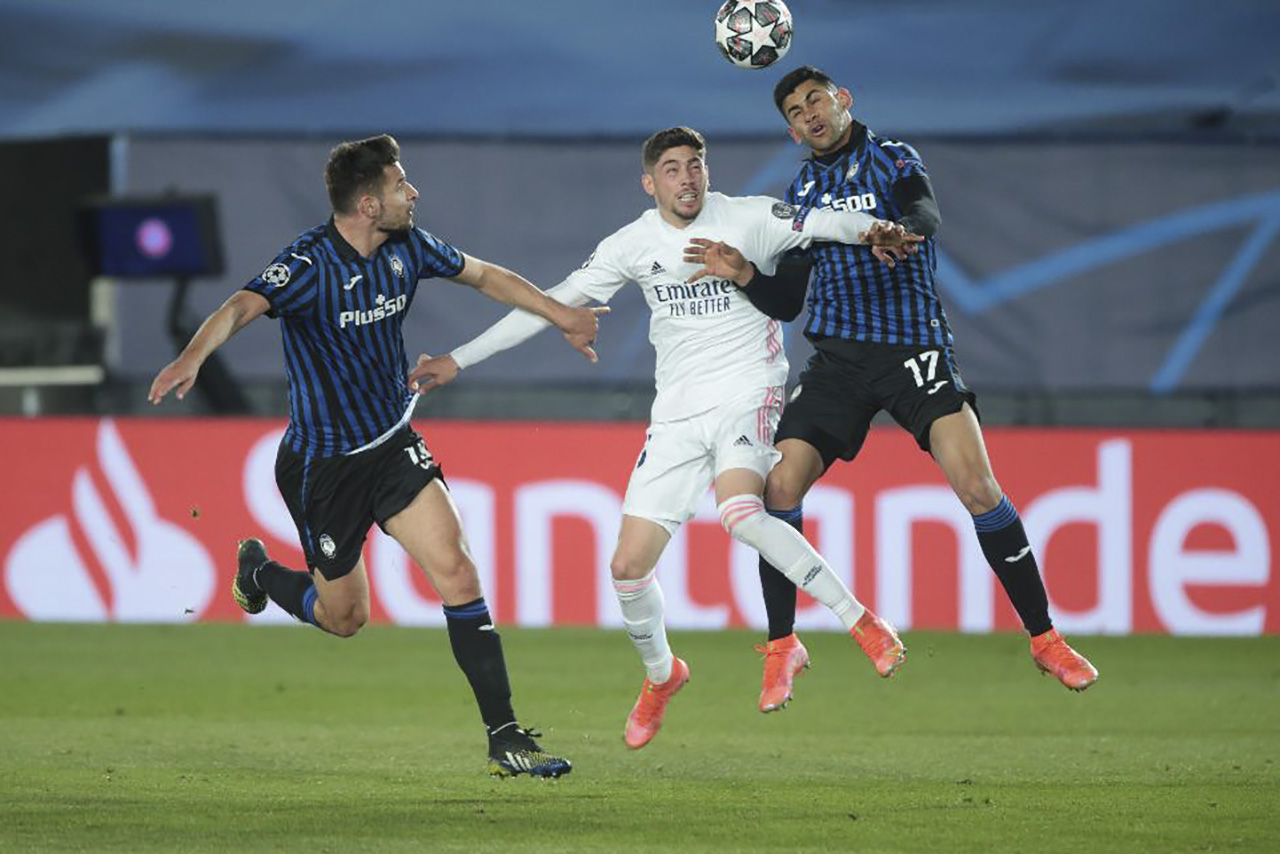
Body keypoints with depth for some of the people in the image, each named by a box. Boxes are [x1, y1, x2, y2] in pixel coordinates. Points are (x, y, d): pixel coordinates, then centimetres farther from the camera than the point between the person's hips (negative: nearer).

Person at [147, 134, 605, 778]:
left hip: (393, 446, 5)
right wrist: (192, 358, -60)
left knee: (456, 572, -13)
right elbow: (243, 306, -41)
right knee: (344, 616, 9)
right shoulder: (309, 264, -23)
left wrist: (561, 316, 22)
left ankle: (505, 737, -10)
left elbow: (485, 276, 16)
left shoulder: (406, 247, -2)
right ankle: (258, 572, 42)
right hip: (322, 461, -5)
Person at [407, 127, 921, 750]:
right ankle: (660, 675, 30)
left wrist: (868, 228, -42)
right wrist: (458, 359, 3)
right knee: (627, 567, 1)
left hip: (747, 397, -4)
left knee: (739, 515, -34)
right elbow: (551, 303, 6)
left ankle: (860, 621, -24)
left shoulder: (747, 219, -5)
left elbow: (820, 223, -19)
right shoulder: (633, 245, 4)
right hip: (678, 414, 4)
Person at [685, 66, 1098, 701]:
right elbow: (786, 303, 16)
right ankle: (782, 644, 6)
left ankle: (1043, 636, -8)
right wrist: (742, 273, -3)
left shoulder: (890, 159, 2)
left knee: (976, 485, -18)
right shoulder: (801, 192, 16)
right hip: (838, 357, 4)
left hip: (913, 347, -4)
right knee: (781, 484, -10)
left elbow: (927, 213, -22)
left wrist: (898, 228, -44)